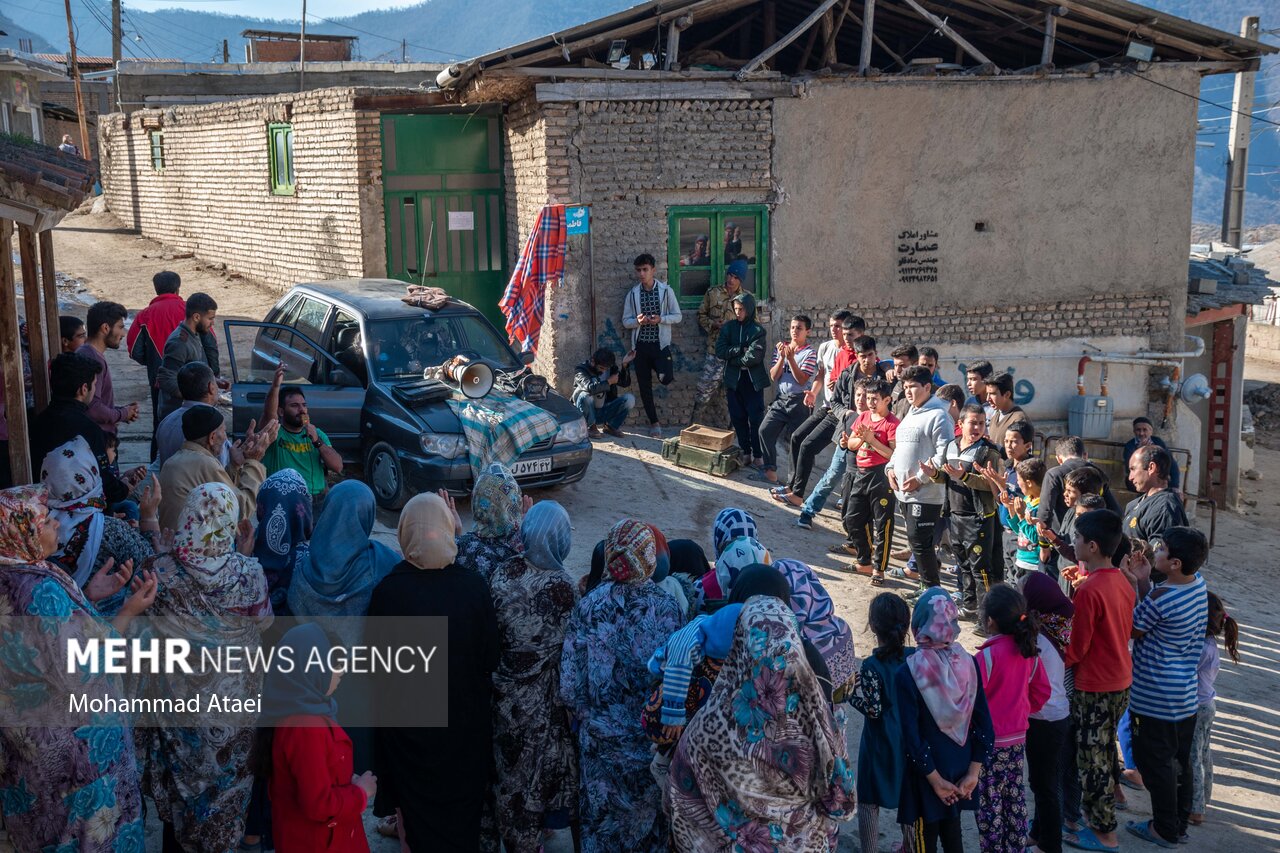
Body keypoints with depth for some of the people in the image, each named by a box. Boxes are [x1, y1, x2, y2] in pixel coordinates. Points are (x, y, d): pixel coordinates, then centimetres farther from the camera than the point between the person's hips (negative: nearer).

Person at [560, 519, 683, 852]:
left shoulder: (587, 606, -14)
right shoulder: (666, 607, -17)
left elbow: (570, 686, -11)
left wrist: (584, 713, 8)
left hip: (601, 734, 1)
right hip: (652, 735, 0)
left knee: (601, 815, 20)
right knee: (648, 811, 21)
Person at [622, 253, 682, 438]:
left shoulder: (666, 291, -1)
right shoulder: (633, 294, 4)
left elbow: (677, 316, 2)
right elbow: (625, 321, 7)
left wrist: (661, 319, -15)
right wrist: (637, 321, -15)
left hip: (660, 343, -2)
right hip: (640, 344, 2)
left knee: (666, 378, -20)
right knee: (644, 385, 5)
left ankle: (661, 368, 17)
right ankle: (654, 422, 17)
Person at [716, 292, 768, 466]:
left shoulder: (758, 330, -6)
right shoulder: (728, 327, 6)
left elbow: (754, 357, -17)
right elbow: (720, 351, -5)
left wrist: (732, 359, -7)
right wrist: (741, 350, -13)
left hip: (753, 380, -4)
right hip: (733, 380, 4)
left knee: (756, 418, -2)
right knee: (738, 417, 8)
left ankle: (758, 455, 3)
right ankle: (745, 451, 18)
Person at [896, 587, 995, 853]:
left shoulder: (907, 674, -20)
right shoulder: (968, 663, -7)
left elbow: (911, 736, -20)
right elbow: (984, 722, -5)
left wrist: (935, 779, -11)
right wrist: (974, 771, -1)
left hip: (928, 772, -4)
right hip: (960, 768, 4)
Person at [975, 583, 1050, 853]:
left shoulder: (987, 656, -22)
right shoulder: (1029, 651, -2)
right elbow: (1042, 691, 8)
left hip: (990, 741, -7)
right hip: (1018, 736, 7)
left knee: (989, 802, 5)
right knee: (1015, 796, 18)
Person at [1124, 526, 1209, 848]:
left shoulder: (1161, 597, -28)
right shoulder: (1198, 583, -3)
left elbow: (1131, 629, -12)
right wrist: (1144, 581, -2)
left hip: (1155, 697, -8)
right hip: (1187, 692, 8)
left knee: (1155, 762, 8)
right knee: (1180, 760, 20)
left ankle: (1165, 829, 20)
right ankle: (1180, 822, 34)